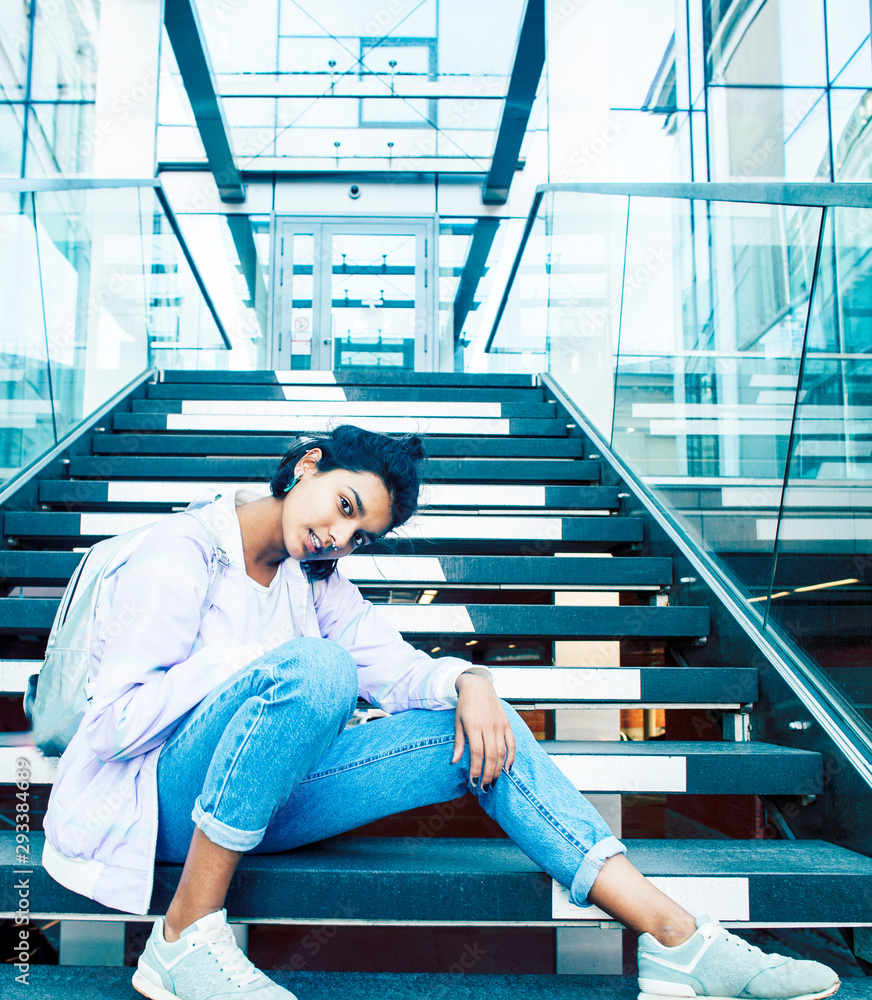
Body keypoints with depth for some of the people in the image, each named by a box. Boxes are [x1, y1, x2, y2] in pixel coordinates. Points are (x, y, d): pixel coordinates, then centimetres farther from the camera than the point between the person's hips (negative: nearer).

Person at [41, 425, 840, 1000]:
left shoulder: (315, 580, 12)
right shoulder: (181, 551, -10)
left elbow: (395, 665, 0)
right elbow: (121, 720, -17)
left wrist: (468, 681, -20)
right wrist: (261, 662, -20)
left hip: (258, 799, 6)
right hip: (164, 795, -6)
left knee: (476, 736, -13)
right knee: (313, 668, -35)